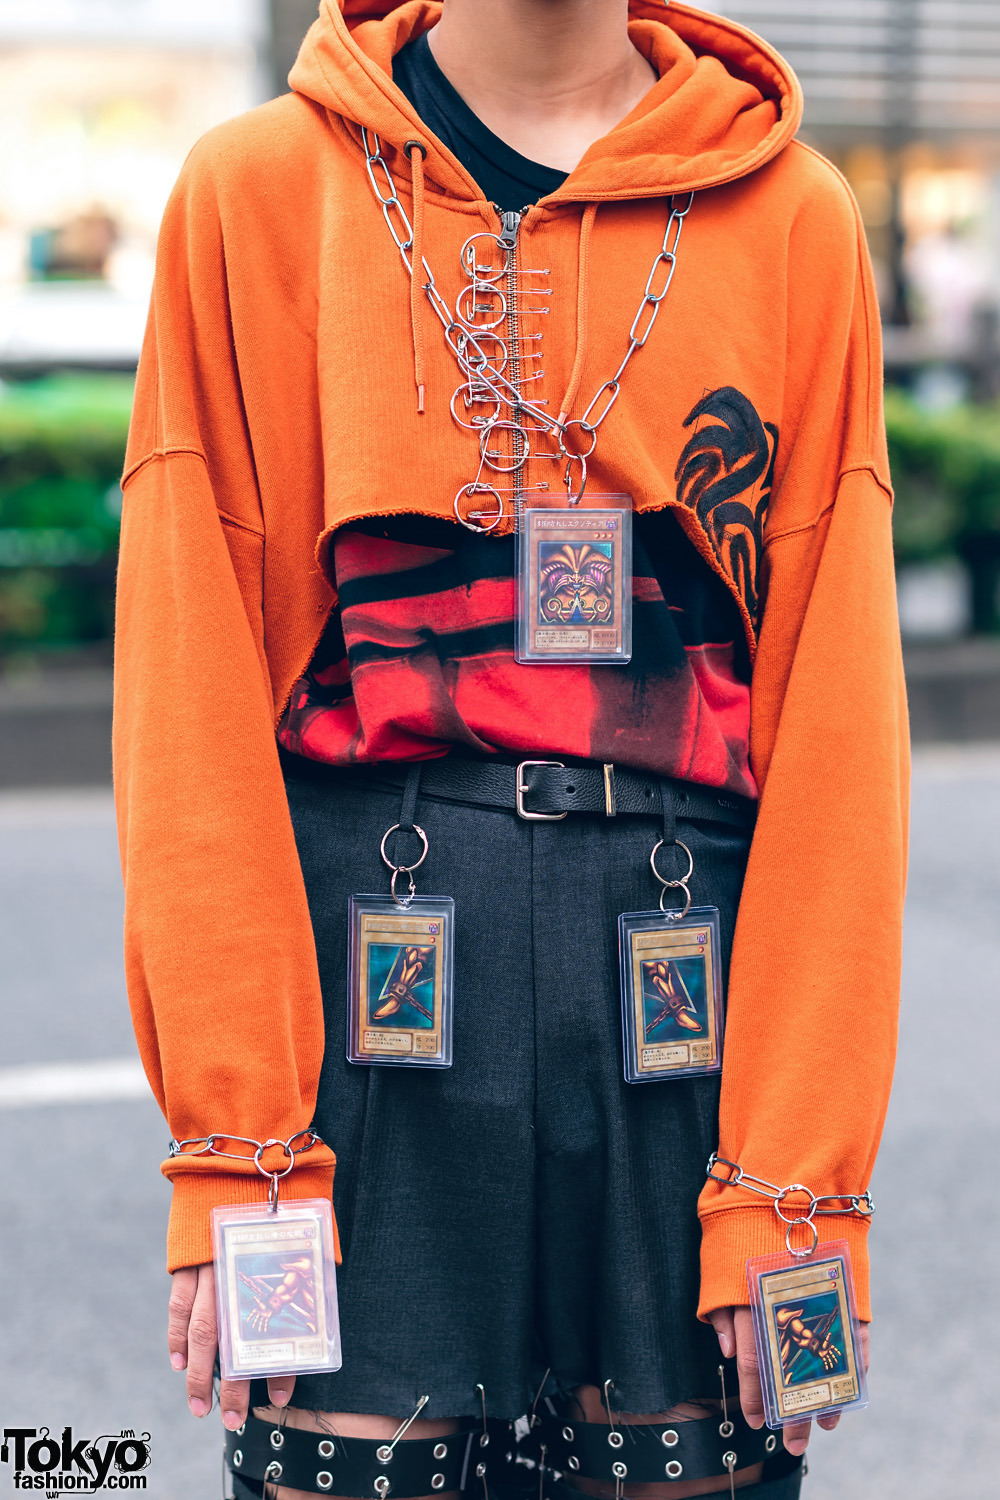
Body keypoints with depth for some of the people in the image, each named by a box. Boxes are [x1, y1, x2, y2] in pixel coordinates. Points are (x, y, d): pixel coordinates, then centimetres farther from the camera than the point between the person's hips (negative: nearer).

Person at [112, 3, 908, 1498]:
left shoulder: (795, 218, 6)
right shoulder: (255, 187, 4)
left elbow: (840, 725, 2)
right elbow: (193, 703, 0)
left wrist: (796, 1179, -5)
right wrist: (232, 1146, -7)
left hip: (689, 969, 1)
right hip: (360, 967, -1)